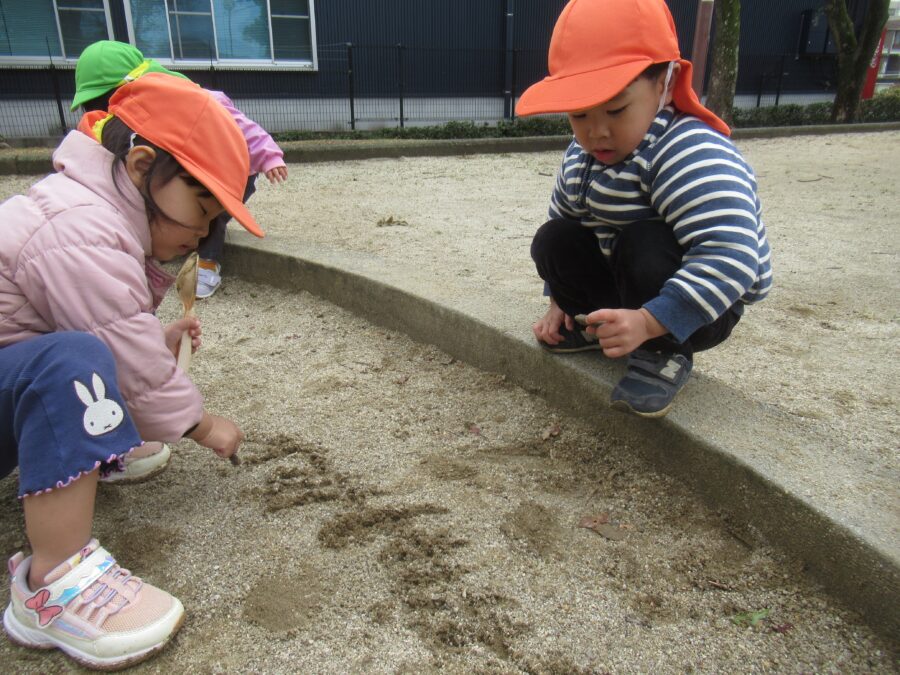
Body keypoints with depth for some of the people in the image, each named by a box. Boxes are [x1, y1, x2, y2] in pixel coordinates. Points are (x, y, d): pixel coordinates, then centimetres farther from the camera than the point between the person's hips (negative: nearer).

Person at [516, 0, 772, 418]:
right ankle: (594, 325, 10)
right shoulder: (581, 155, -4)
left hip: (699, 307, -6)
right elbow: (564, 218, 13)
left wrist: (648, 323, -48)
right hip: (627, 293, 7)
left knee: (644, 242, -35)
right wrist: (560, 300, 8)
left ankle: (663, 353, -13)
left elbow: (729, 257, -42)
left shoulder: (691, 155, -31)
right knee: (552, 239, -9)